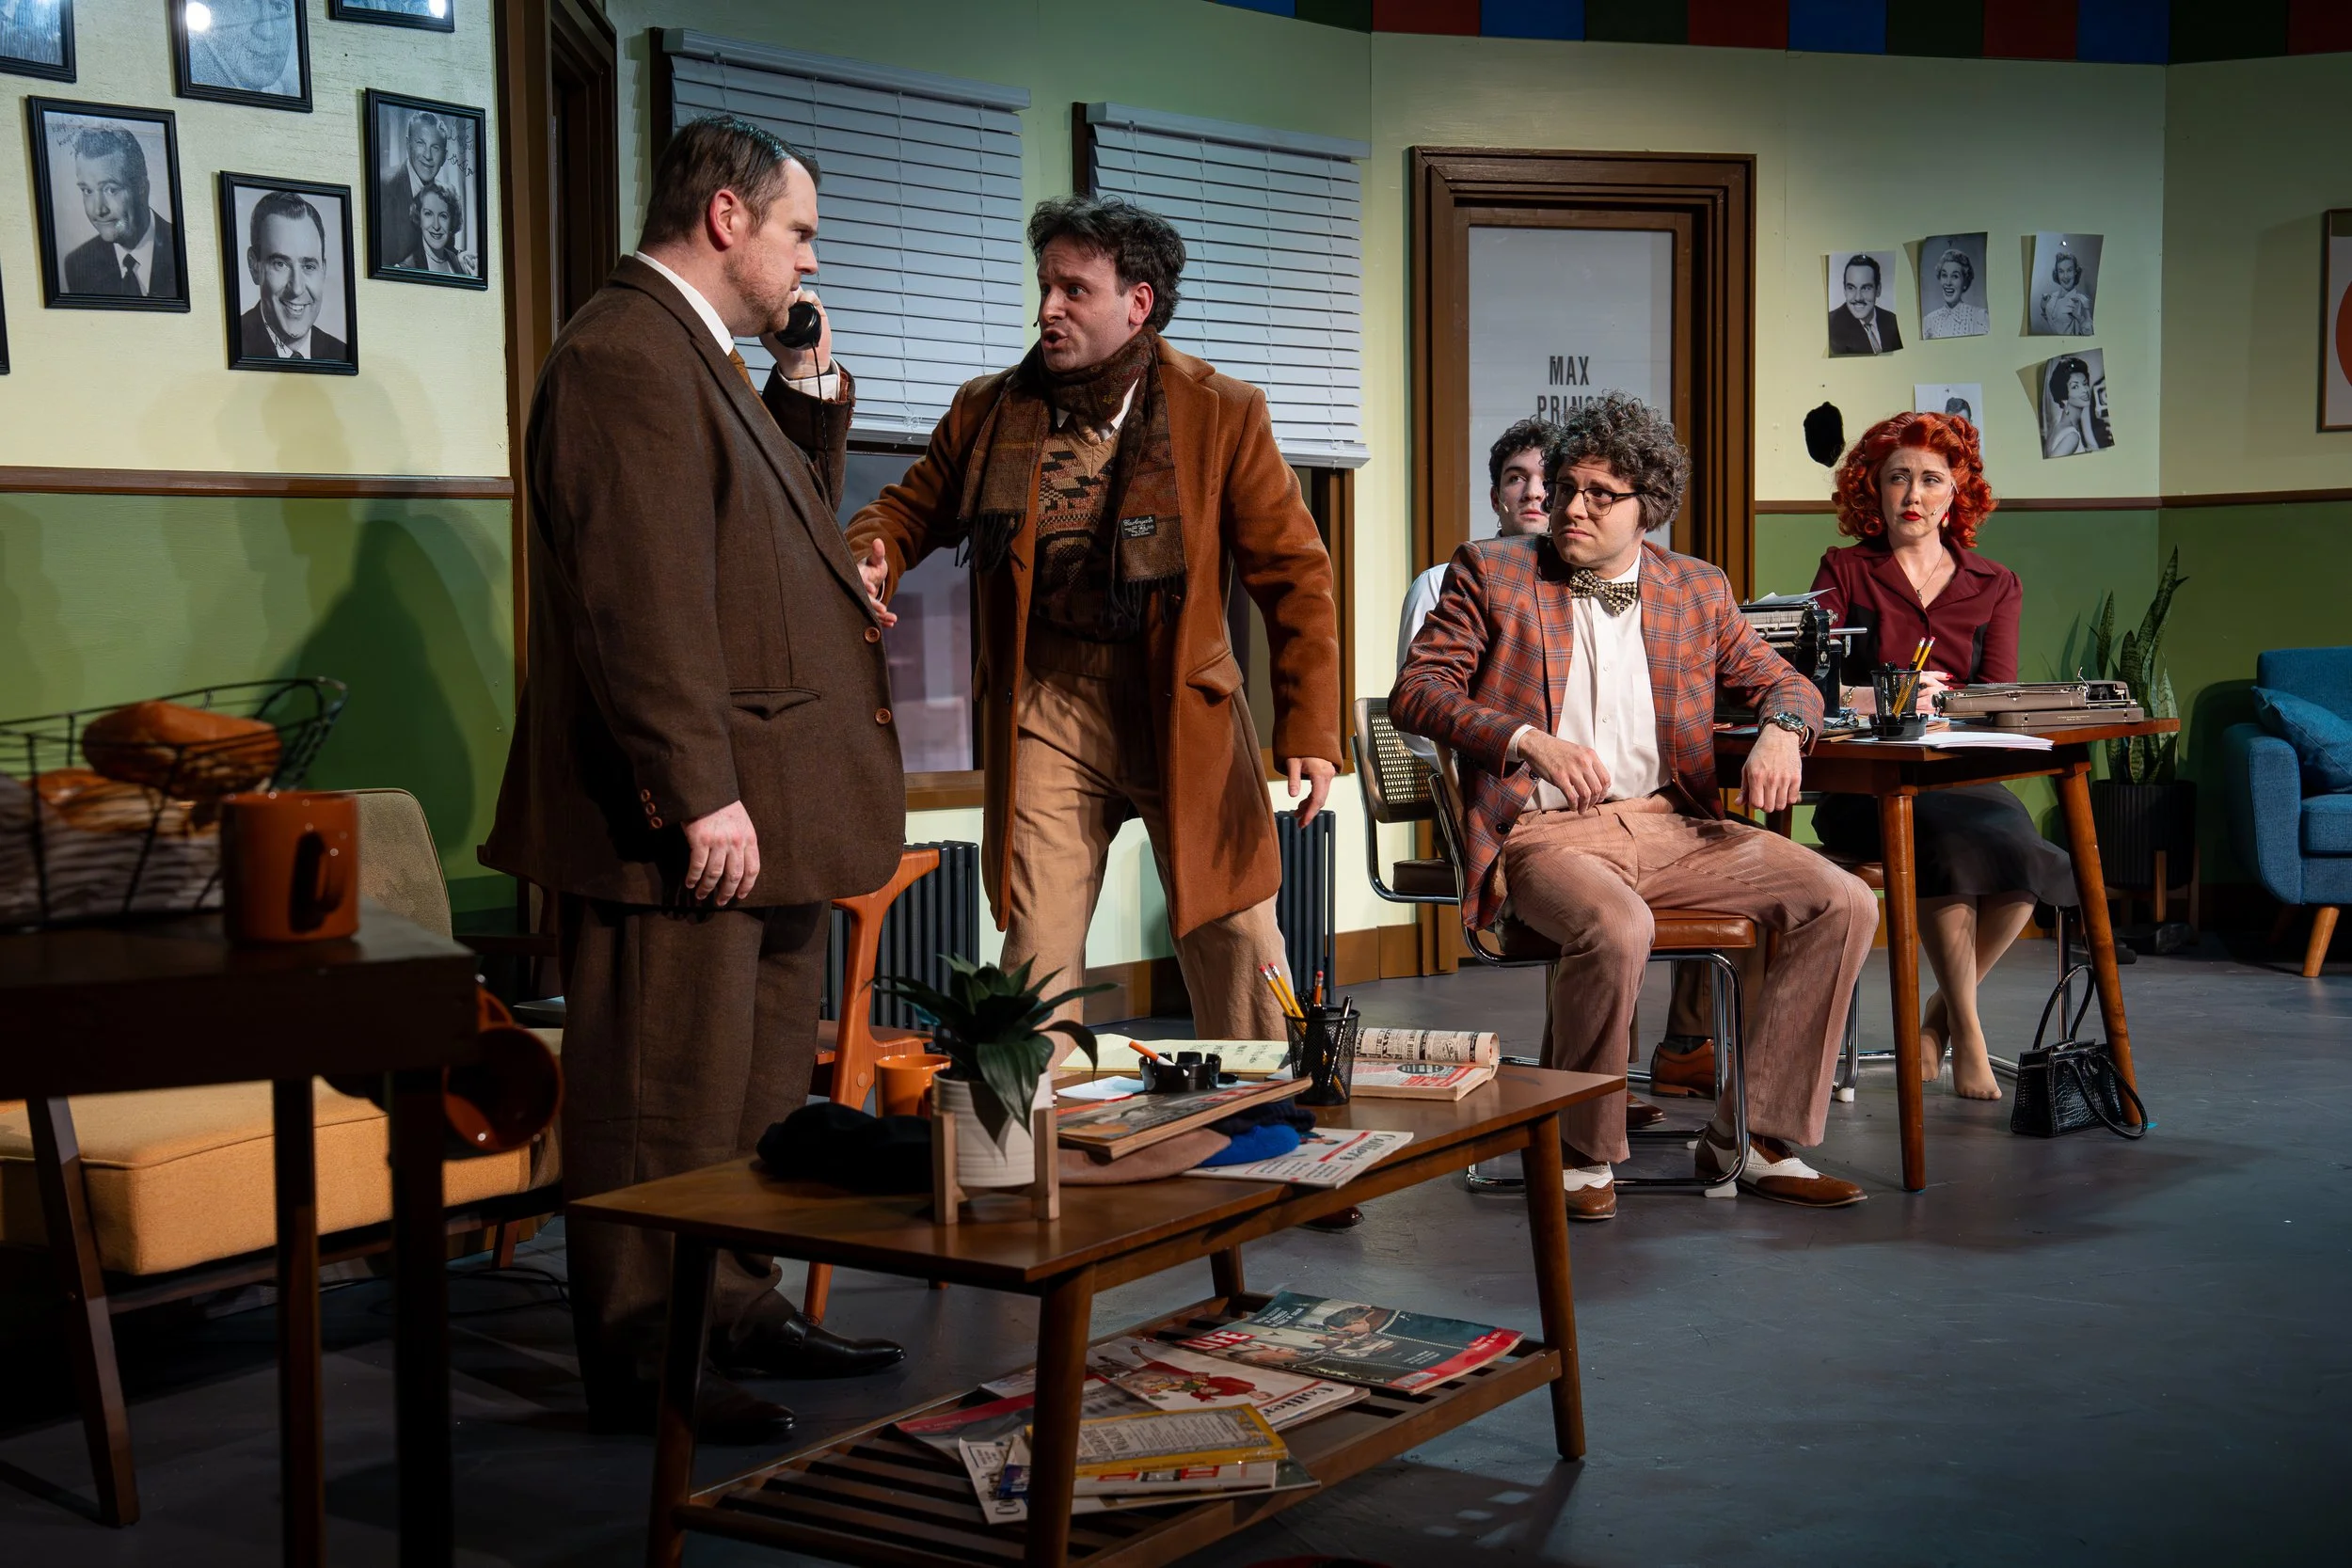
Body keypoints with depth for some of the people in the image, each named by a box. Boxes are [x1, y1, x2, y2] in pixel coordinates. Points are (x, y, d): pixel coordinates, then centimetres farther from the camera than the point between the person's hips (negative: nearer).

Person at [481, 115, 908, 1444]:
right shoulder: (626, 352, -15)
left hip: (764, 809, 11)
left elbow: (787, 535, 26)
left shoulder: (704, 358, 19)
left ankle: (739, 1312, 31)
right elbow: (646, 597, -22)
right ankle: (646, 1367, 9)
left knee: (761, 1088, 18)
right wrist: (701, 794, -24)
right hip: (681, 822, -11)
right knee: (666, 1105, -2)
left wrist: (814, 403, 12)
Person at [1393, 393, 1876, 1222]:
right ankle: (1580, 1154, -13)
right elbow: (1414, 689, -3)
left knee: (1845, 903, -13)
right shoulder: (1491, 571, 5)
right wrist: (1527, 739, -19)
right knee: (1616, 930, -37)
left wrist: (1781, 731, -5)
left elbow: (1782, 680, 21)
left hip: (1669, 824, 5)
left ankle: (1752, 1136, -4)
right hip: (1543, 832, -5)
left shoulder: (1697, 591, 15)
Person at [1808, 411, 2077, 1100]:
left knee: (2016, 846, -31)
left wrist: (1940, 702, -15)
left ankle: (1939, 1020, -10)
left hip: (1960, 773, 2)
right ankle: (1968, 1032, -20)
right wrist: (1878, 699, -20)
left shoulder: (1995, 586, 17)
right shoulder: (1844, 572, 11)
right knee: (1953, 843, -35)